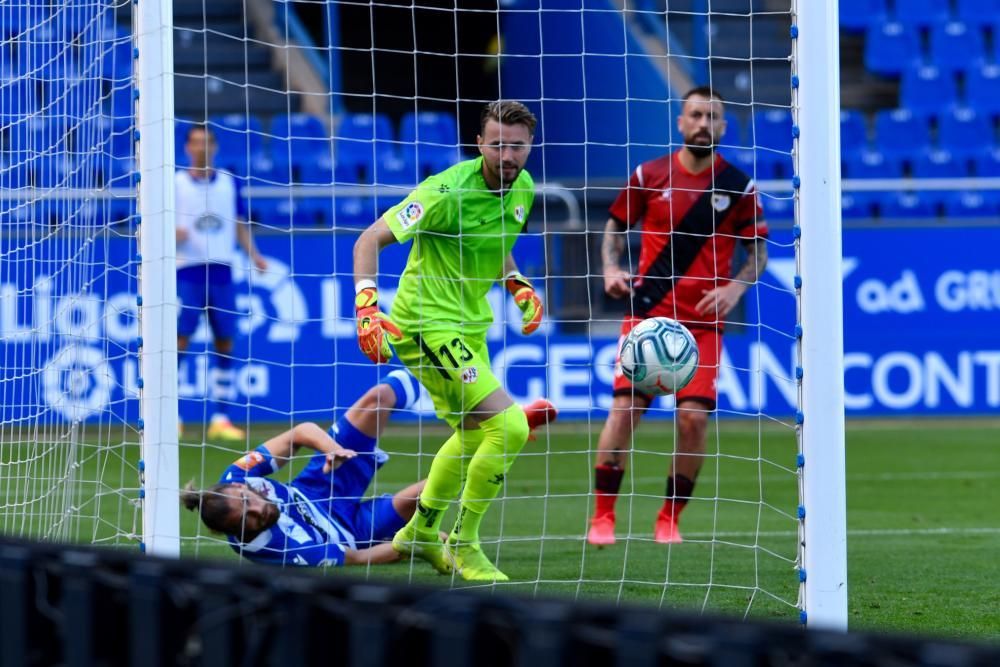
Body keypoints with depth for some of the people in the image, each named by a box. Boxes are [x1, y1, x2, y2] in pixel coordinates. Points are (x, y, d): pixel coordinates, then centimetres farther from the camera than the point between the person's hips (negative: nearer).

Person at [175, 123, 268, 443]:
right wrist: (172, 234, -17)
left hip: (221, 270, 3)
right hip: (187, 270, -3)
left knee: (225, 343, 2)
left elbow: (240, 225, 17)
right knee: (180, 339, -10)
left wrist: (254, 255, 4)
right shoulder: (175, 183, 3)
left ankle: (220, 417, 8)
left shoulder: (228, 183, 12)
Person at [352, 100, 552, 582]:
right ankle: (463, 546, -3)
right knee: (508, 425, -19)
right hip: (427, 324, -9)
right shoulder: (448, 191, -23)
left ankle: (421, 532, 45)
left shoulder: (523, 188, 2)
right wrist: (367, 304, -35)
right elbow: (371, 239, -22)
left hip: (469, 326, 9)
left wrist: (517, 285, 8)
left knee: (472, 433, 25)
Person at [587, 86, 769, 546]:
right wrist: (612, 269, -3)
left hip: (703, 322, 0)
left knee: (694, 418, -10)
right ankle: (602, 517, 1)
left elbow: (758, 250, 9)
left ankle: (669, 520, 7)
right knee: (624, 408, -10)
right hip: (646, 313, 0)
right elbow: (616, 228, 15)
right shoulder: (649, 176, 3)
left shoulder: (738, 187, 2)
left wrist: (736, 286, -9)